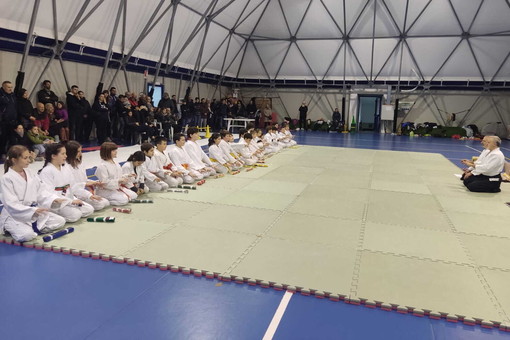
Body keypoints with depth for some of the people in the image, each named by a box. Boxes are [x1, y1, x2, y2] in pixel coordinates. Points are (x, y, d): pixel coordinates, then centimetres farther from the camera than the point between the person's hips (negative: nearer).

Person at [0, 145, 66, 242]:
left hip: (35, 212, 7)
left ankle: (32, 229, 5)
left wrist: (53, 199, -15)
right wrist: (33, 211, -32)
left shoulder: (30, 175, 7)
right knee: (27, 235, -31)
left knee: (60, 221, -1)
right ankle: (13, 229, 2)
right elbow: (11, 204, -21)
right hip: (15, 216, -7)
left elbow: (41, 191, 5)